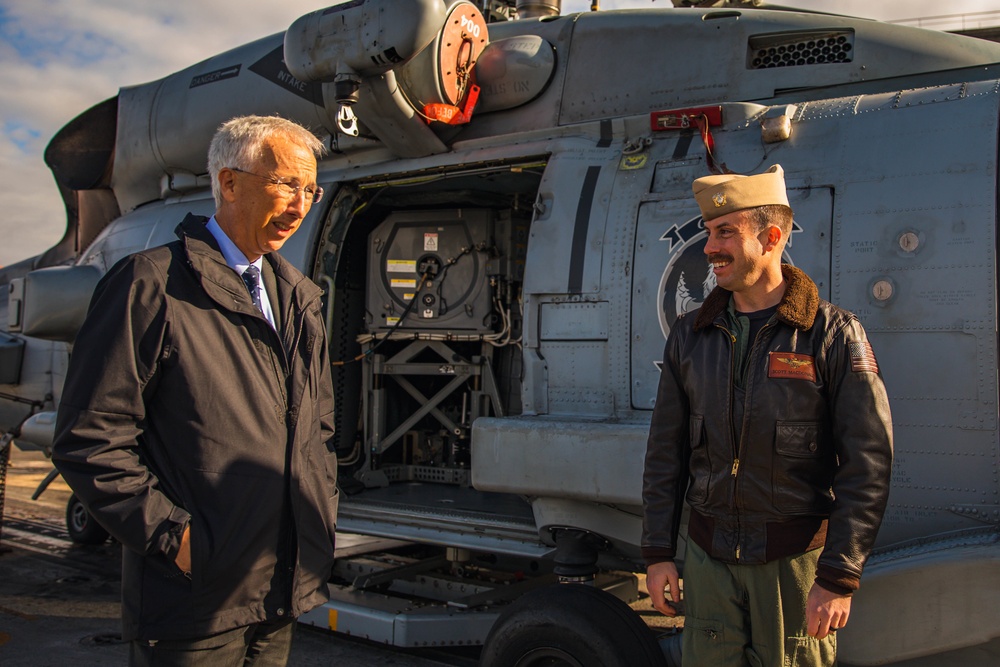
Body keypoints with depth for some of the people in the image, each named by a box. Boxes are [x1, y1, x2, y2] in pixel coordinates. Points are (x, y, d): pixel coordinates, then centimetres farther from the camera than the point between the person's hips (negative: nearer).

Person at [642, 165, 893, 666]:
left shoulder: (833, 334, -8)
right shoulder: (690, 335, 6)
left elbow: (867, 465, -10)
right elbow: (665, 452, 9)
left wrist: (838, 578, -13)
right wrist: (658, 552, 5)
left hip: (796, 559, -3)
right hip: (708, 556, 3)